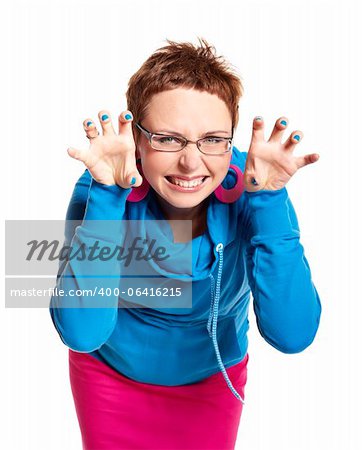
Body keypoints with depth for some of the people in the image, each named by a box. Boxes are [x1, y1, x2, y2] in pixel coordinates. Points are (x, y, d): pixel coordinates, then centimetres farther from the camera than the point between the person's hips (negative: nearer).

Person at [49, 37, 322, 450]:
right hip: (111, 373, -1)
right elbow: (82, 333, -35)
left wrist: (269, 201, -39)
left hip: (214, 378, 1)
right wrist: (107, 197, -41)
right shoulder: (102, 188, -26)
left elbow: (292, 334, -31)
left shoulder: (250, 190, -25)